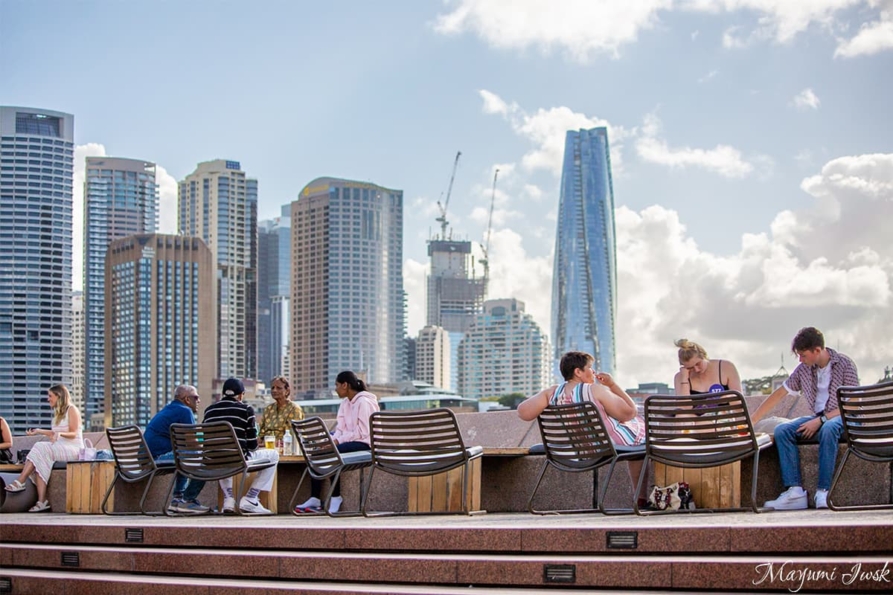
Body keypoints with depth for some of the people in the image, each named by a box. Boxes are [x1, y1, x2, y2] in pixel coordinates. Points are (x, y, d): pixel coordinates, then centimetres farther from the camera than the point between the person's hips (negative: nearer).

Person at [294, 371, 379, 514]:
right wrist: (332, 439, -12)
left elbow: (363, 432, -19)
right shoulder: (345, 403, 16)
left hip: (364, 443, -9)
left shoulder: (364, 402, -12)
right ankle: (314, 499, -10)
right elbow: (340, 429, 9)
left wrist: (338, 440, -21)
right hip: (349, 441, 9)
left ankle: (336, 498, -17)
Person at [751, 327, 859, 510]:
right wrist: (752, 420, 9)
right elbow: (778, 394, 13)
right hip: (819, 418, 6)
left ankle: (823, 493, -39)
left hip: (843, 419, -6)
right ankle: (795, 491, -30)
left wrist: (820, 420, -21)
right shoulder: (803, 369, 8)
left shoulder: (845, 364, -8)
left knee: (828, 429, -40)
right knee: (782, 431, -20)